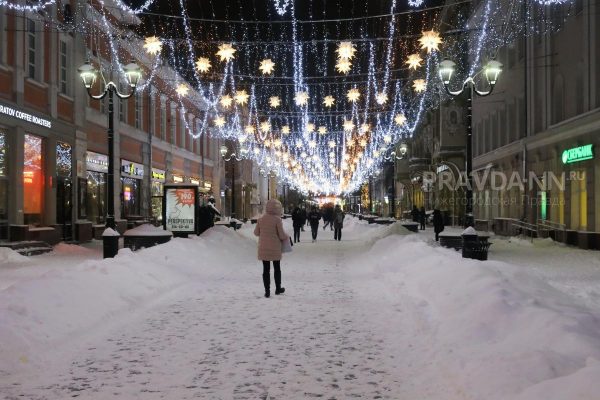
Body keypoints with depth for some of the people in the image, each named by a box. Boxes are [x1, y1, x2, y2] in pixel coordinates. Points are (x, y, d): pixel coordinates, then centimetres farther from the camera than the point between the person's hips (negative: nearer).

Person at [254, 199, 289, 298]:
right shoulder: (277, 219, -16)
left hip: (263, 248, 3)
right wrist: (287, 237, 8)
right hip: (275, 248, -3)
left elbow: (256, 232, 7)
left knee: (266, 269, 9)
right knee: (277, 268, 15)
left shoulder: (261, 219, -4)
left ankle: (267, 291, 8)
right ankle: (278, 288, 28)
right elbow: (282, 235, -13)